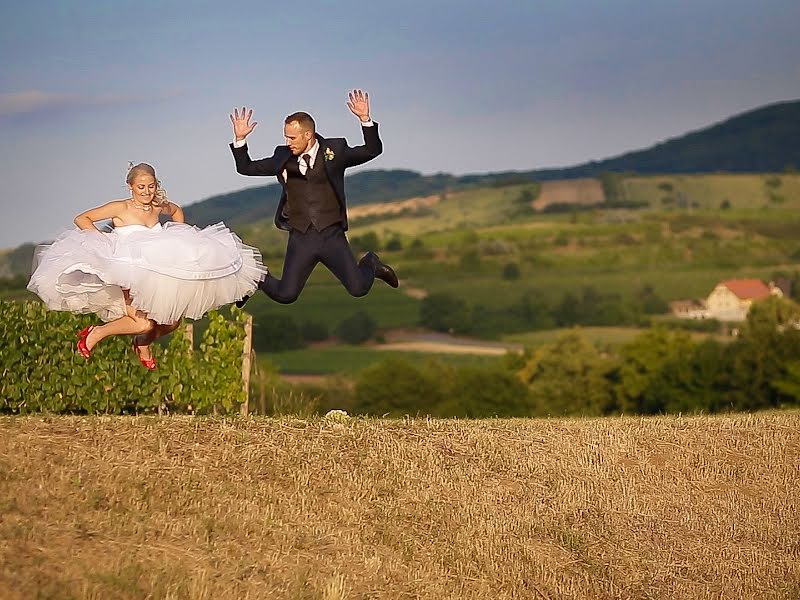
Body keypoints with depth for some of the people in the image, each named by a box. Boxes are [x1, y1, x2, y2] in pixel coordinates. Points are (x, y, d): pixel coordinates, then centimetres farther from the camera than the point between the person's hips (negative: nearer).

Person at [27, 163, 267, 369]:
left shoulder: (158, 207, 6)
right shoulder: (121, 208, -10)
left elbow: (177, 211, 31)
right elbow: (82, 219, -8)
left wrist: (179, 237, 18)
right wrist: (103, 241, -16)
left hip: (156, 278, 7)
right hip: (127, 279, -7)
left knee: (172, 322, -3)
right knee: (144, 324, -26)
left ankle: (143, 344, 28)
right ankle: (94, 334, -4)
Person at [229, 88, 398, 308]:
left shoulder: (334, 150, 0)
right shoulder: (283, 158, 5)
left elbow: (373, 150, -5)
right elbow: (246, 168, 12)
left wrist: (365, 119, -18)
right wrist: (240, 139, -3)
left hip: (332, 236, -1)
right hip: (300, 239, 1)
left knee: (358, 288, -10)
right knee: (285, 296, -6)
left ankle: (370, 264, 26)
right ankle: (259, 279, 29)